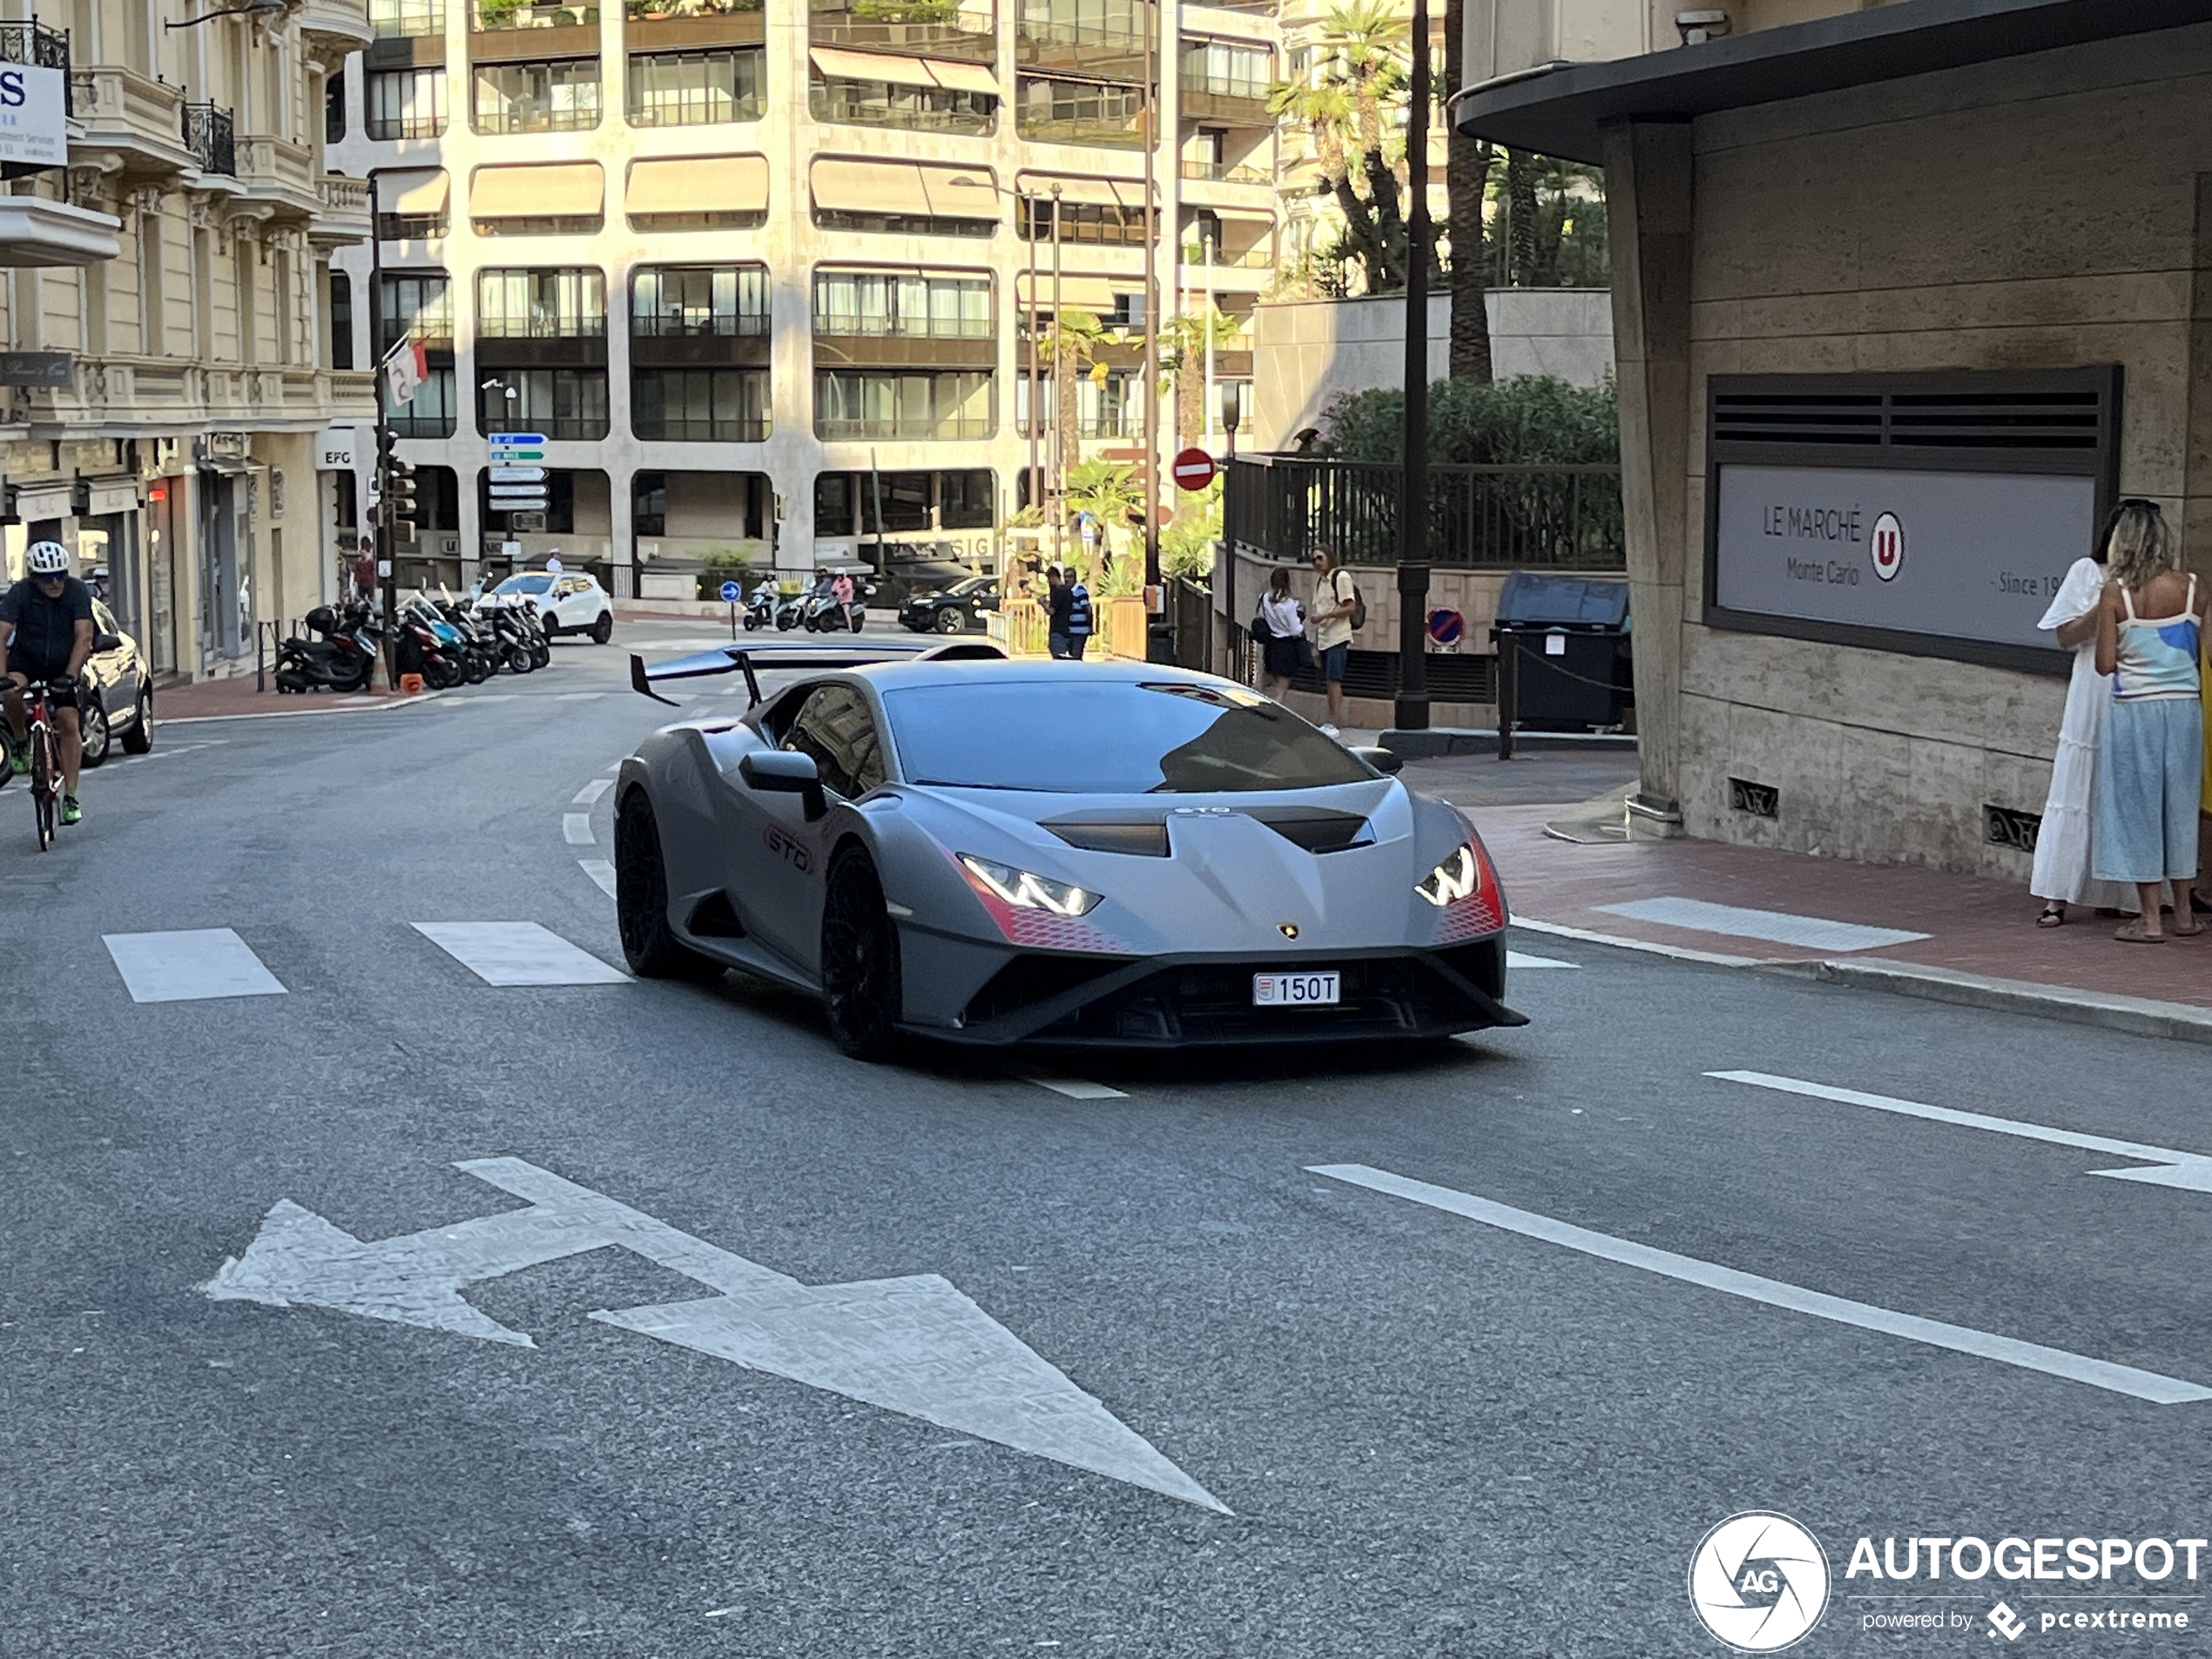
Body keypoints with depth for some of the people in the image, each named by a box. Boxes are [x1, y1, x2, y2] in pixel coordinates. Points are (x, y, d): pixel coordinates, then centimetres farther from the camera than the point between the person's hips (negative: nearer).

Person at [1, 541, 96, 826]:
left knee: (69, 724, -11)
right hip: (26, 661, -1)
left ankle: (70, 796, -4)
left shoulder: (77, 591, -17)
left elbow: (84, 636, -24)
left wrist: (69, 675, -37)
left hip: (63, 666, 1)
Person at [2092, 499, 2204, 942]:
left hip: (2134, 710, -3)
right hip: (2184, 706, 3)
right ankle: (2184, 913, 22)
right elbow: (2200, 653, 2)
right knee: (2180, 806, 14)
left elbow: (2105, 664, -8)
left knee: (2139, 807, 5)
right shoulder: (2190, 588, -3)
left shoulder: (2115, 594, -10)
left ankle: (2150, 919, 5)